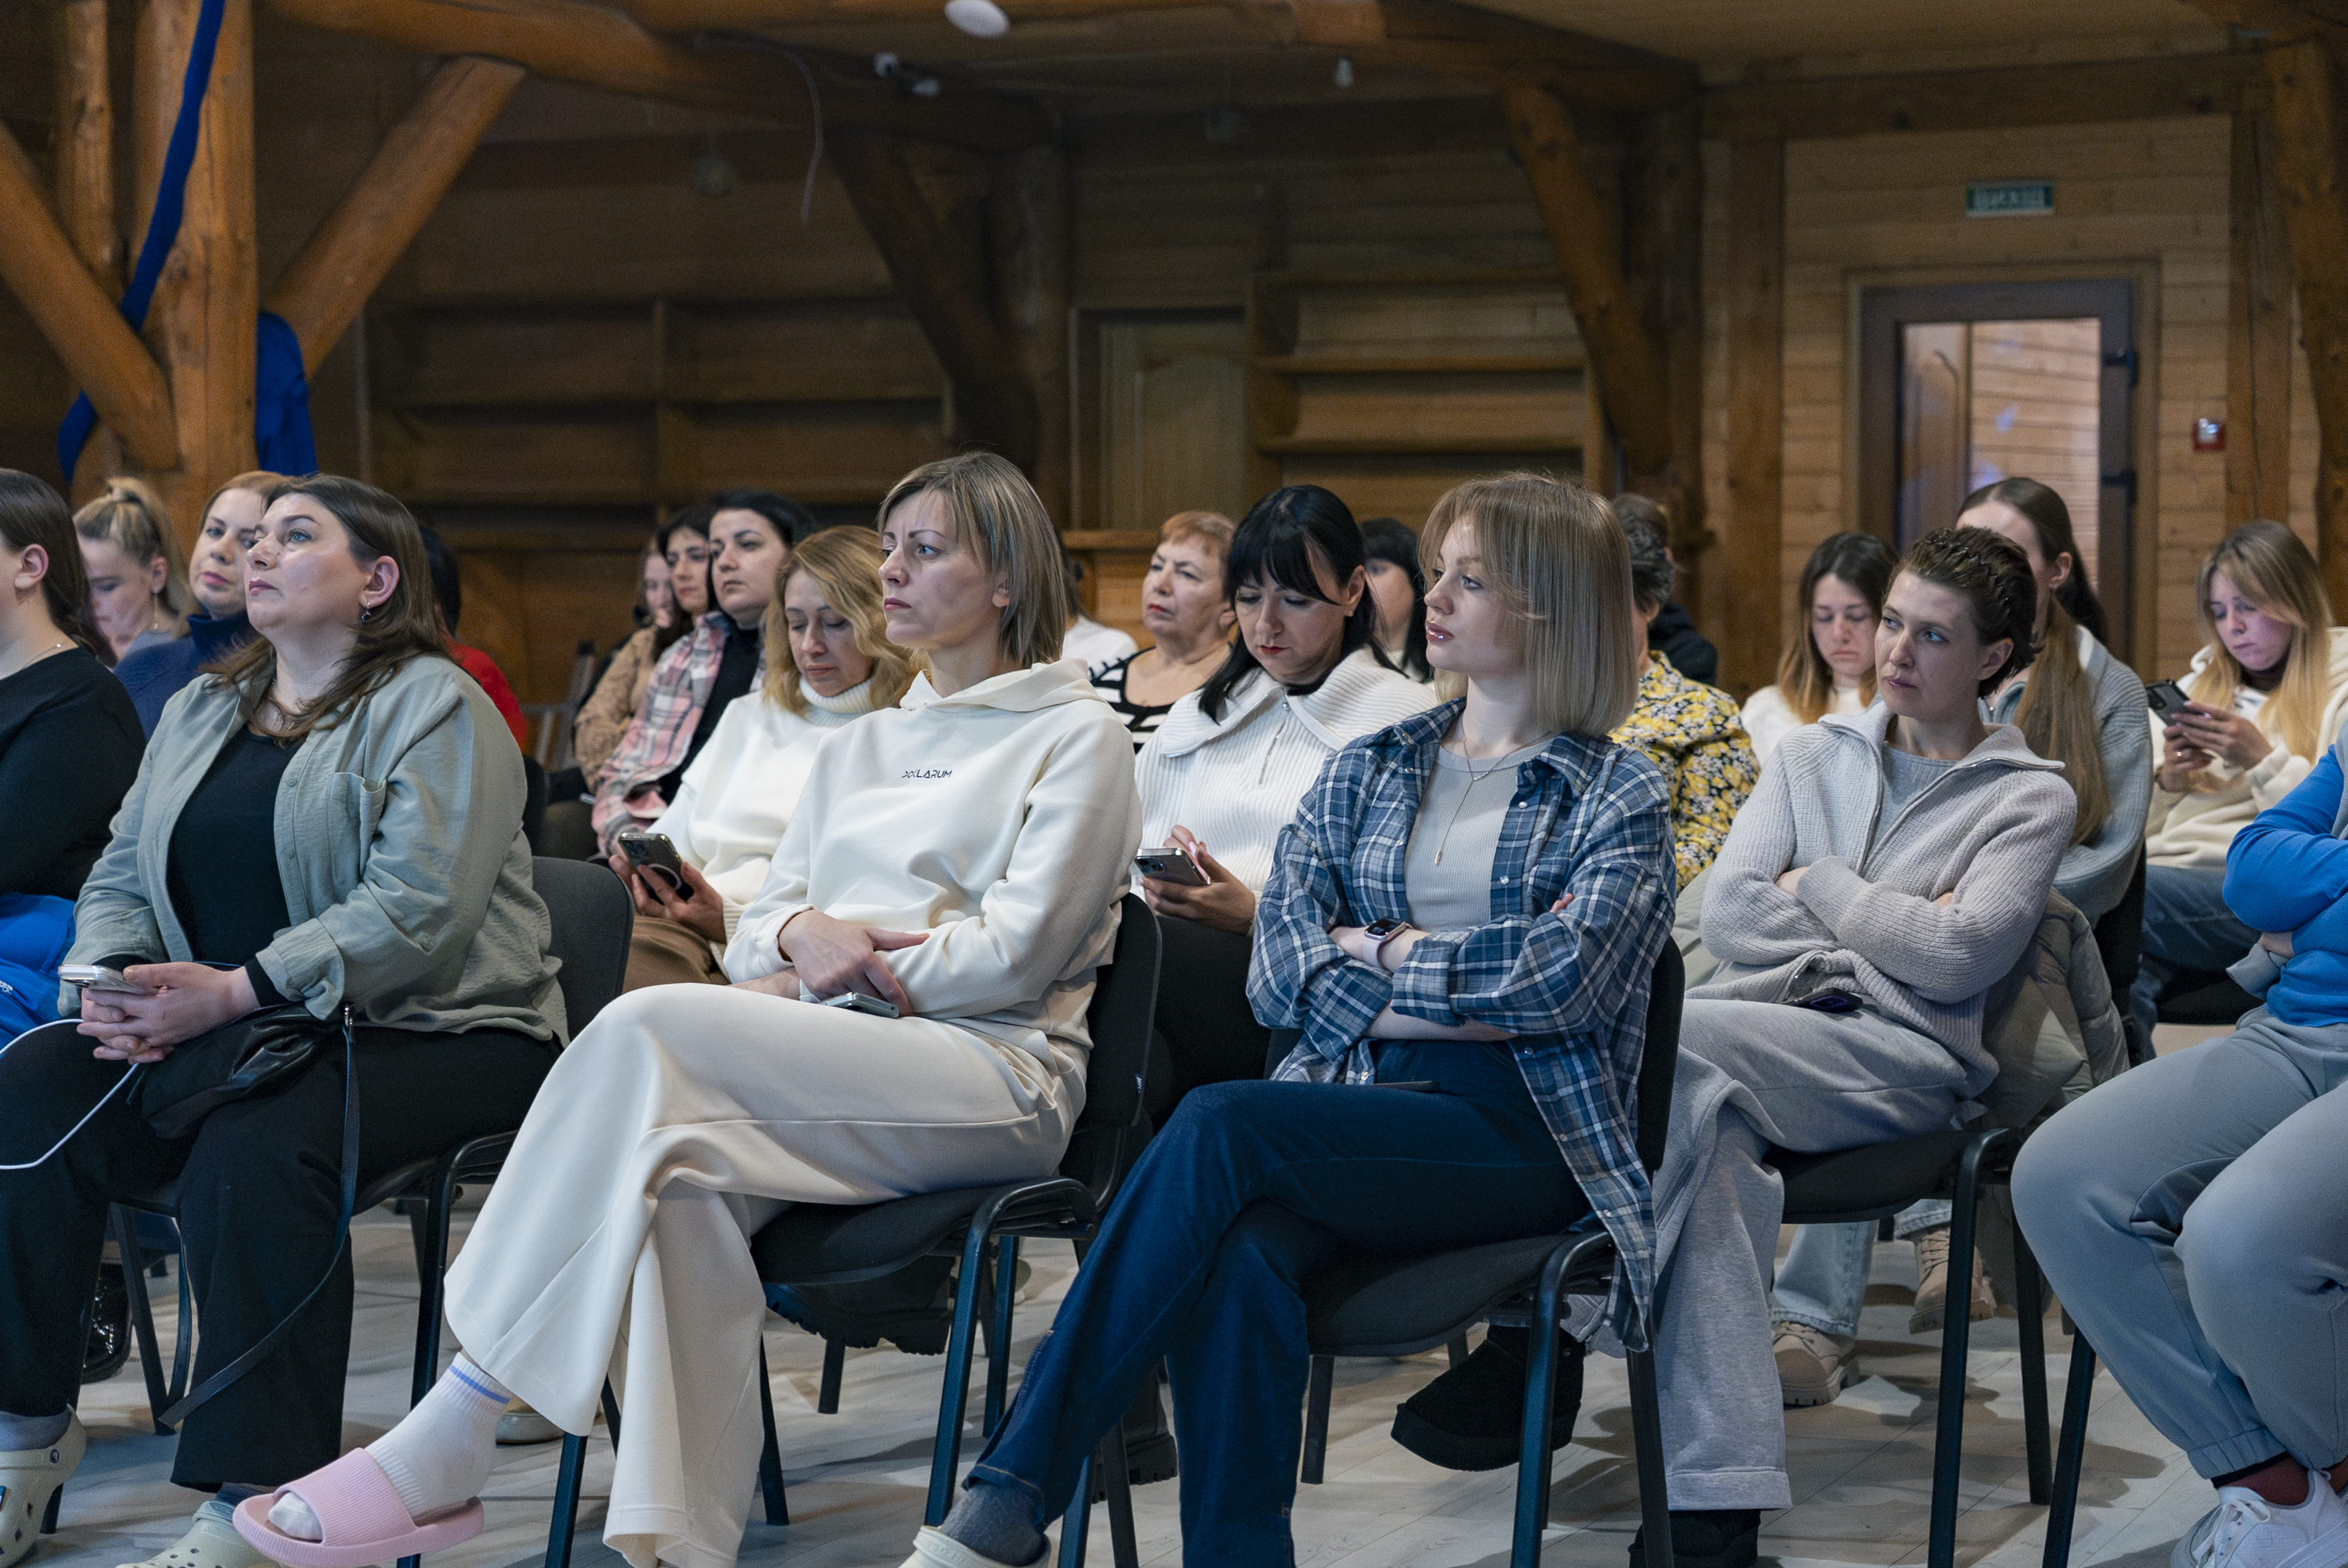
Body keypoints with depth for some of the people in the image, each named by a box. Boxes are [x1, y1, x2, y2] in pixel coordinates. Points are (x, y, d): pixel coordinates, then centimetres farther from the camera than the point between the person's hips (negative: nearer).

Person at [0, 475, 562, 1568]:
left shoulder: (433, 707, -5)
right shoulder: (200, 712, 19)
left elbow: (413, 910, -18)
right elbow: (117, 879, 16)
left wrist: (230, 993, -25)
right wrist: (113, 981, -8)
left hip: (426, 1032, -6)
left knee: (256, 1150, -35)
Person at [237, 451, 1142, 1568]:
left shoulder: (1077, 736, 9)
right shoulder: (859, 748, 29)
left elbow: (1015, 951, -4)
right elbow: (754, 937, 21)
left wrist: (838, 977, -5)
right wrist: (802, 931, -3)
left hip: (995, 1073, -5)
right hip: (836, 1076, 6)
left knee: (650, 1031, -30)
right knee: (679, 1171, -34)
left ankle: (448, 1440, -31)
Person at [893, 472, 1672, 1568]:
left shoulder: (1619, 799, 8)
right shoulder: (1367, 770, 20)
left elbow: (1566, 978, -10)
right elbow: (1280, 970, 7)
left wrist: (1381, 952, -1)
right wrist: (1464, 995, -5)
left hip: (1516, 1133, -4)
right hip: (1351, 1112, 4)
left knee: (1219, 1127, -30)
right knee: (1235, 1263, -34)